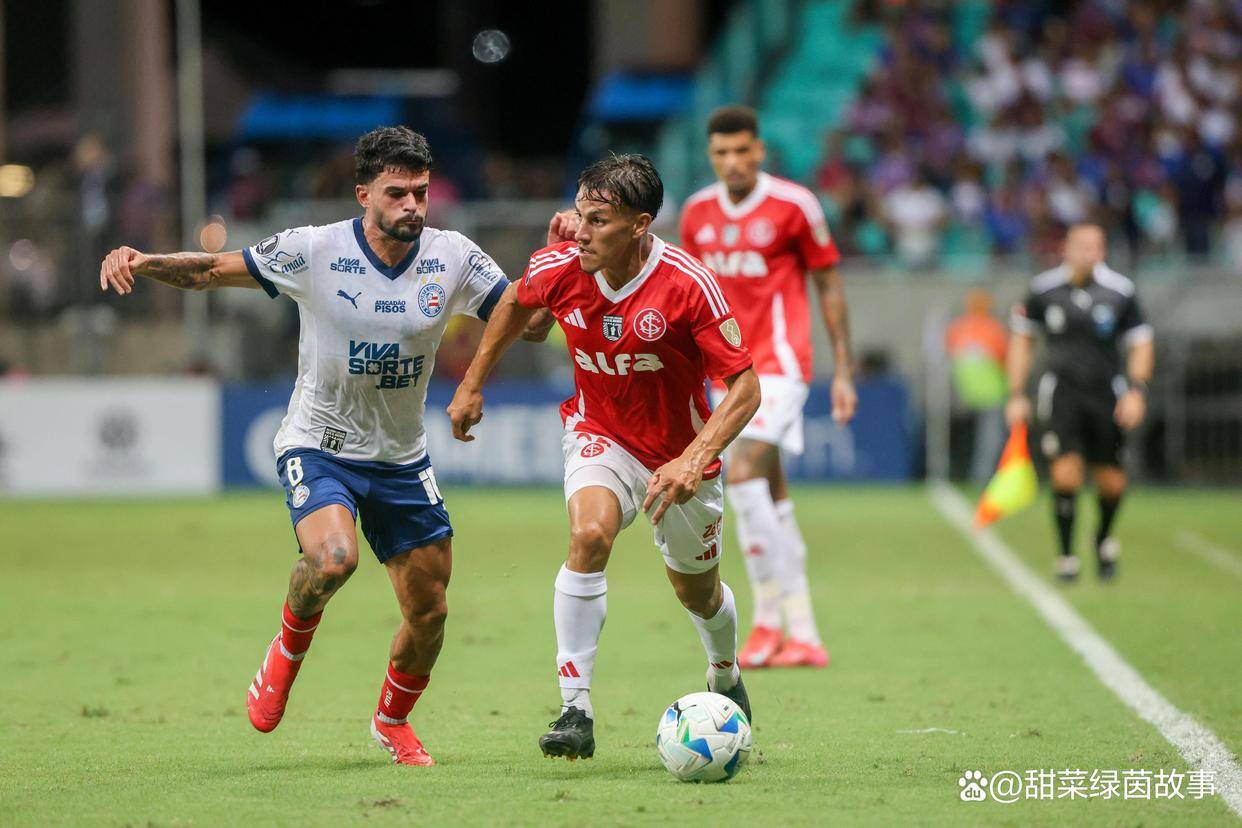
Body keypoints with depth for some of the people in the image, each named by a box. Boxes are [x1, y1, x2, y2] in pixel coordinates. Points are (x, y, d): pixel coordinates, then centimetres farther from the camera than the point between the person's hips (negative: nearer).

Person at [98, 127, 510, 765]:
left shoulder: (451, 257, -6)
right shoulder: (314, 251, -13)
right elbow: (211, 270, -5)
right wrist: (143, 262, -23)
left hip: (401, 460, 4)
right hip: (317, 445, -4)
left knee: (428, 614, 5)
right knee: (332, 557, -33)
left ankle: (392, 721, 35)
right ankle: (287, 650, 0)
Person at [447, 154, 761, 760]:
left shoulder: (689, 285, -29)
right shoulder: (560, 269, -18)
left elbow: (743, 386, -25)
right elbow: (516, 305, 8)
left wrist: (694, 461, -37)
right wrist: (472, 384, 12)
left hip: (679, 451, -1)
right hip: (599, 434, 1)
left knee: (696, 592, 15)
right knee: (589, 534, -29)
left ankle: (725, 675, 51)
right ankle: (576, 709, -27)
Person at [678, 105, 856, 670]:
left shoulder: (794, 205, -6)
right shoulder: (698, 214, 8)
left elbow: (829, 286, 0)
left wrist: (844, 371, -3)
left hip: (779, 362, -6)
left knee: (743, 475, -20)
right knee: (769, 496, 7)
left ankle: (769, 620, -15)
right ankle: (802, 632, 10)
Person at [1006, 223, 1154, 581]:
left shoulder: (1121, 291, -4)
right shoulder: (1043, 289, -2)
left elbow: (1140, 344, 4)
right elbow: (1021, 338, 11)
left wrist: (1136, 390, -10)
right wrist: (1016, 395, 8)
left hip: (1107, 394, 1)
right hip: (1060, 391, -1)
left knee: (1111, 482, 5)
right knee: (1066, 473, -17)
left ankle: (1105, 539, 36)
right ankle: (1066, 554, -1)